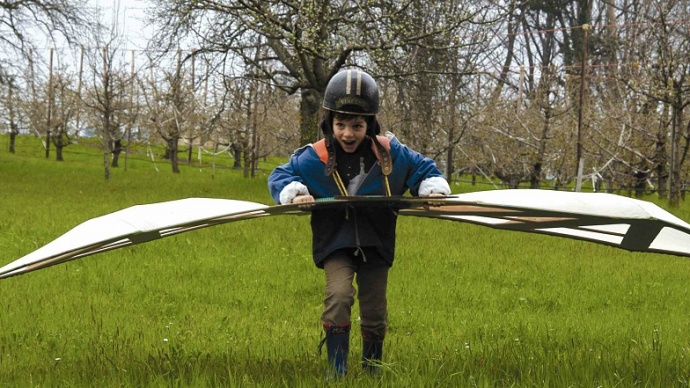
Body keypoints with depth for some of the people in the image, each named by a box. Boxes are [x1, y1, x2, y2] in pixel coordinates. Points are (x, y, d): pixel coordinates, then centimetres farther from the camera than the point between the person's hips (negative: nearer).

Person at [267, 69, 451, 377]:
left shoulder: (391, 154, -8)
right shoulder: (316, 158, -11)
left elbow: (424, 168, 7)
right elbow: (280, 176, 0)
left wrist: (434, 189, -13)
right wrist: (293, 192, -21)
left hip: (376, 244, 2)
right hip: (335, 243, -2)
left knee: (374, 312, 10)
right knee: (339, 296, -26)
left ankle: (372, 369, 34)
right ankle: (336, 371, -16)